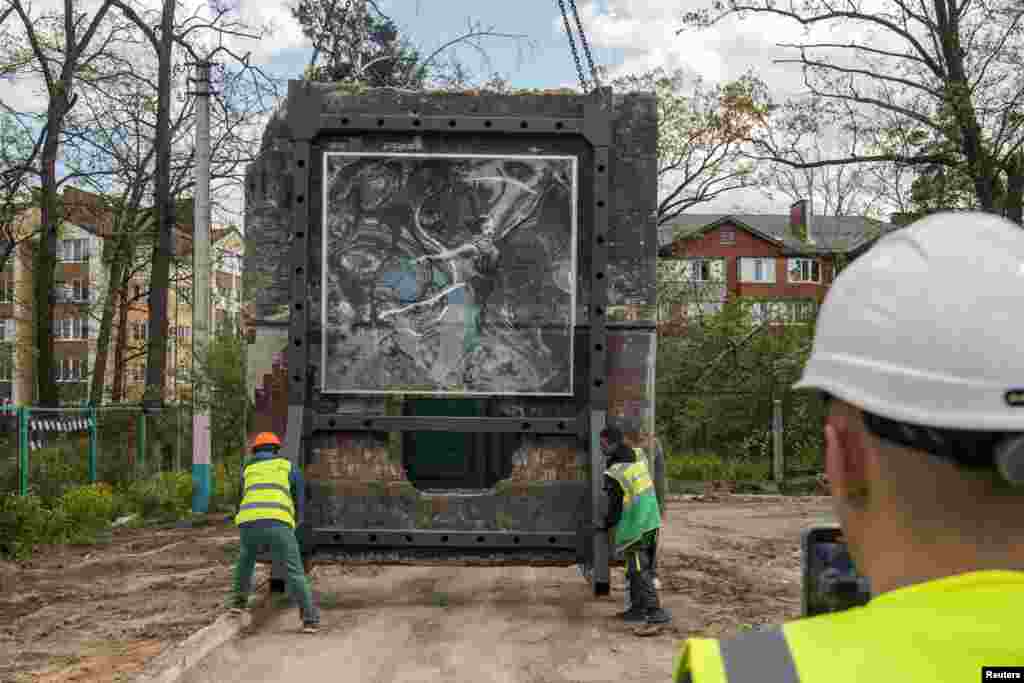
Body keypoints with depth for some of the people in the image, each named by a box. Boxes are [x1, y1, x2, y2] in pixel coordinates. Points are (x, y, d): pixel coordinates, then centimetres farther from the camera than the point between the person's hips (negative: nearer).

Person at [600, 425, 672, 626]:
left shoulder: (613, 474, -19)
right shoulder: (639, 457, 3)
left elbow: (615, 506, -11)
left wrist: (607, 525, 7)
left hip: (634, 528, -8)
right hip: (651, 523, 8)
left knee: (639, 571, 0)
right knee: (636, 569, 17)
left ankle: (656, 611, -2)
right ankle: (638, 609, 23)